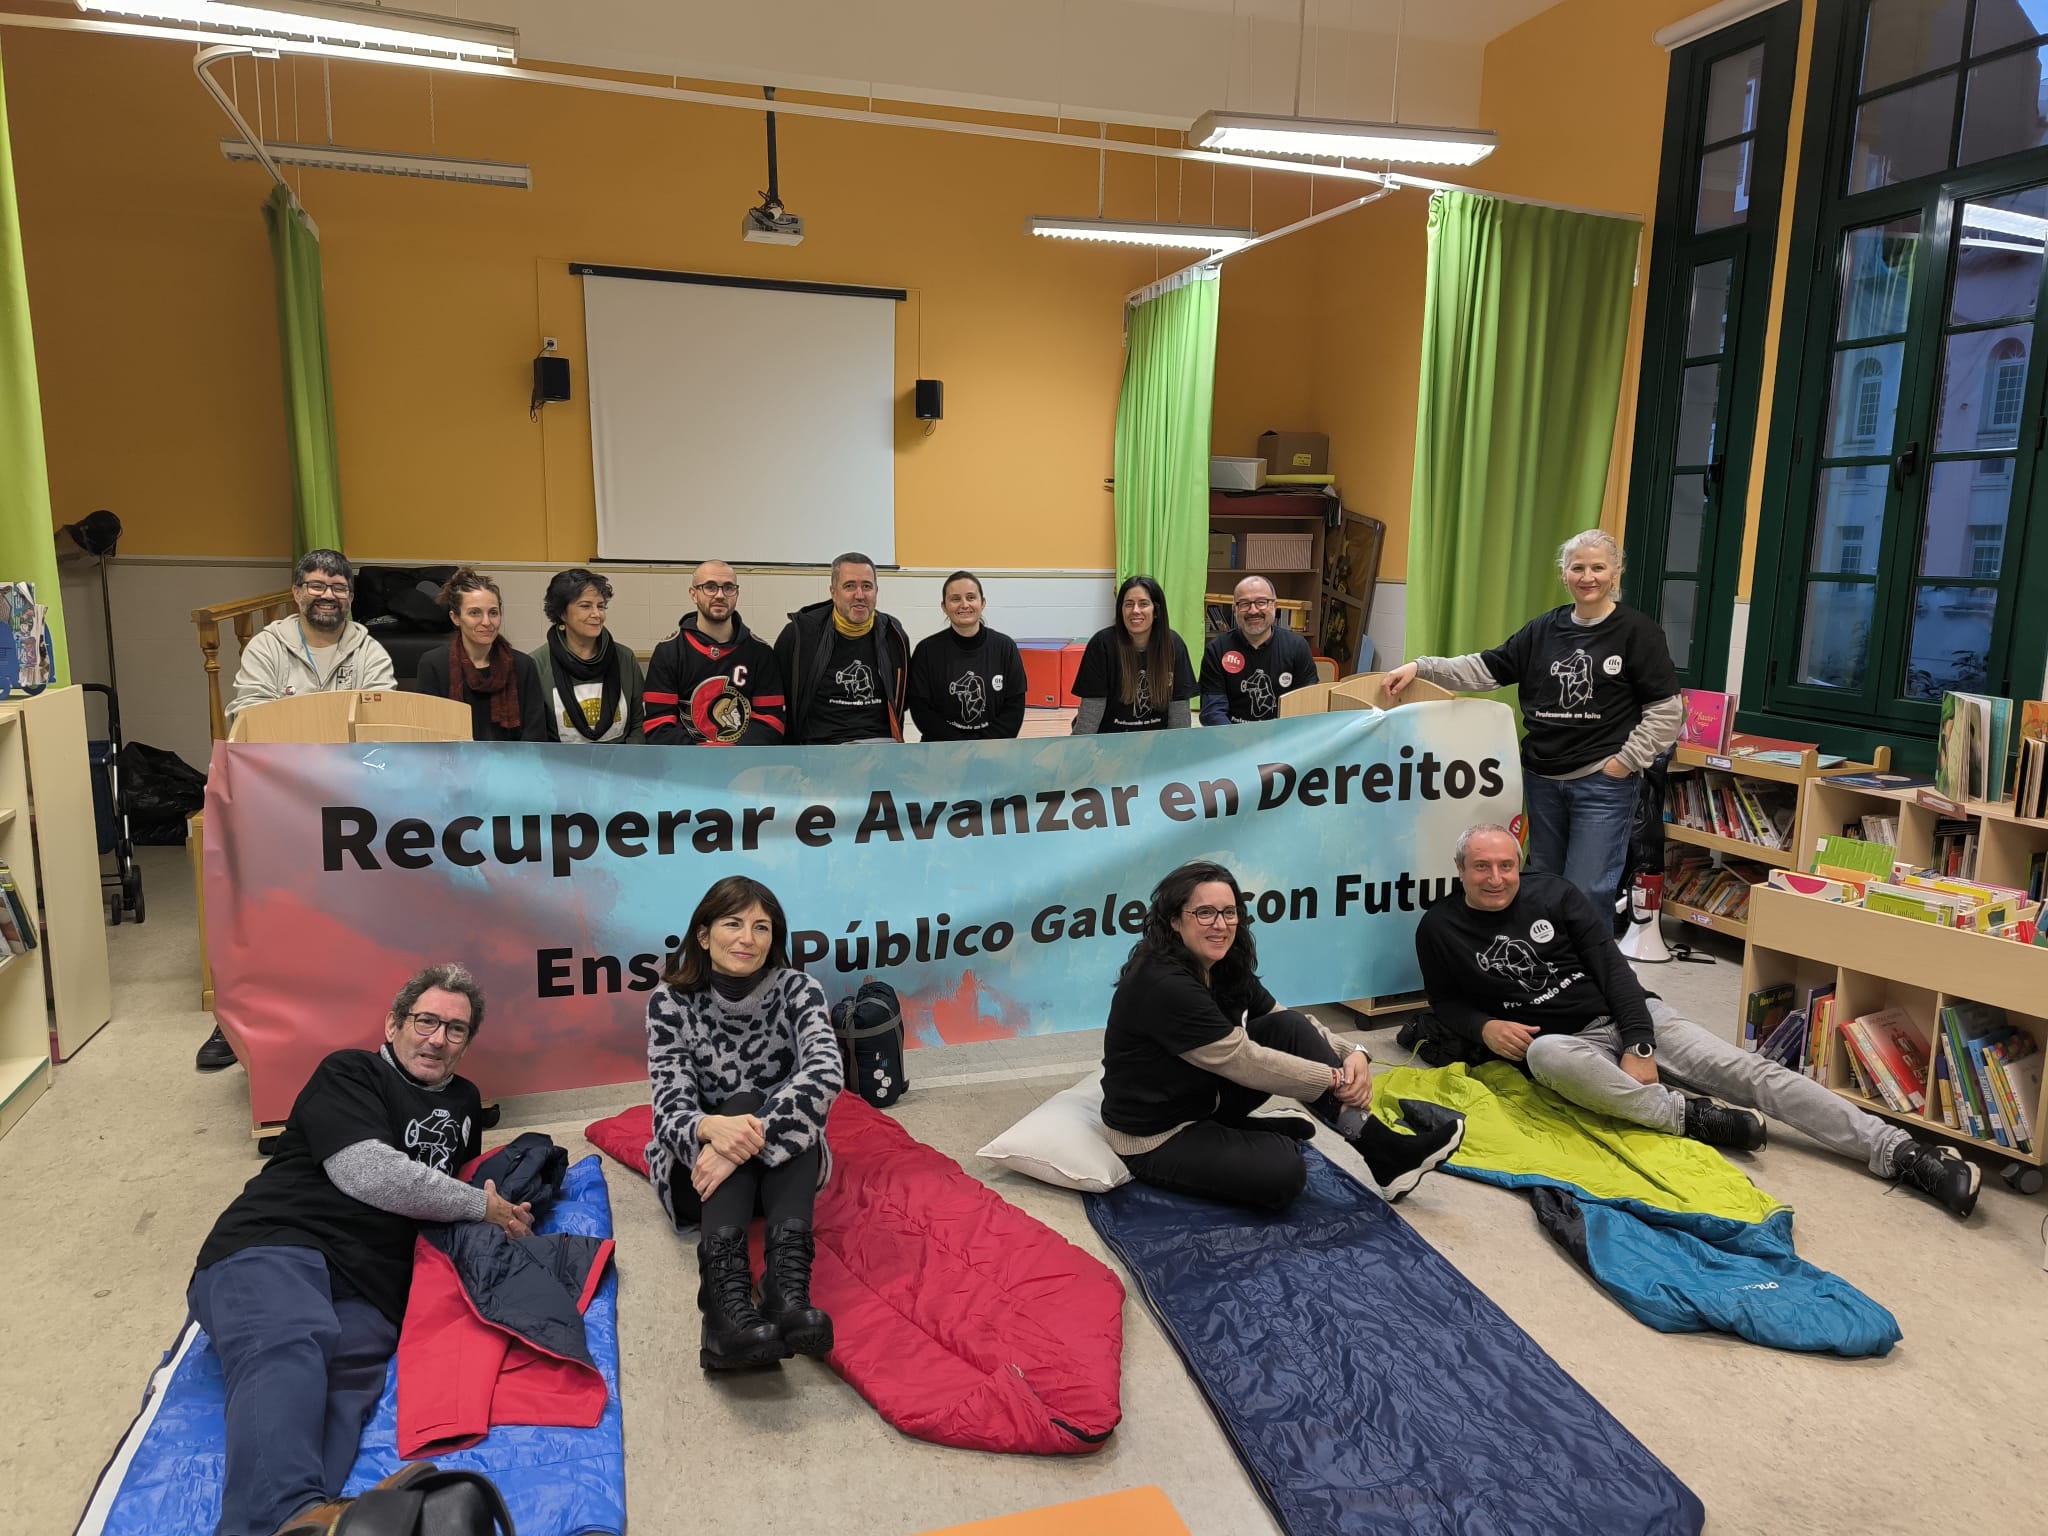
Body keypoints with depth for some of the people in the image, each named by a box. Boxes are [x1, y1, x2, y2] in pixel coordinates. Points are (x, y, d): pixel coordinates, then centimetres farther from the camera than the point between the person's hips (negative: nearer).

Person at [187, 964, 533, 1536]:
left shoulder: (463, 1102, 30)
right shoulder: (349, 1074, 10)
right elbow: (369, 1172, -6)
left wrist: (509, 1199, 25)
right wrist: (481, 1205, 2)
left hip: (367, 1296, 4)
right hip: (271, 1250, -4)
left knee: (336, 1401, -30)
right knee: (288, 1351, -39)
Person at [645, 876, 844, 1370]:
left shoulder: (797, 991, -8)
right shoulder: (670, 1003, -7)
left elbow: (826, 1073, -26)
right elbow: (671, 1109, -18)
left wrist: (752, 1137, -39)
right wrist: (712, 1128, -42)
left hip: (785, 1163, 1)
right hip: (697, 1165, -1)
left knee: (773, 1118, -30)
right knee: (743, 1103, -30)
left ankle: (788, 1283, -50)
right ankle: (727, 1292, -51)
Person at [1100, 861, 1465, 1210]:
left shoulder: (1226, 968, 0)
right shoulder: (1162, 986, -29)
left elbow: (1295, 1024, 3)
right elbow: (1245, 1062, -27)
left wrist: (1352, 1054, -16)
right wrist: (1336, 1079, -19)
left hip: (1207, 1101, 9)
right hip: (1156, 1139, -9)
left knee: (1288, 1029, -10)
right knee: (1281, 1171, -30)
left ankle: (1384, 1151, -11)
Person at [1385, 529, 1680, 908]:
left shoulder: (1637, 631, -5)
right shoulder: (1544, 629, 8)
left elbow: (1666, 710, -6)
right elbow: (1486, 669, 6)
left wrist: (1627, 761, -11)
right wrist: (1420, 668, -5)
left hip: (1604, 783, -5)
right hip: (1542, 779, 5)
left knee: (1587, 895, -4)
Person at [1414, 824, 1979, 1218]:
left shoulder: (1551, 893, 1)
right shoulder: (1439, 930, -1)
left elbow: (1611, 965, -1)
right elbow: (1445, 1001, 12)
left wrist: (1639, 1046, -13)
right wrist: (1485, 1027, -11)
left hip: (1630, 1017, 2)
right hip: (1566, 1041, -2)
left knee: (1746, 1071, -13)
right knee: (1546, 1055, -39)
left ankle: (1900, 1152, -14)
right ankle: (1686, 1115, -27)